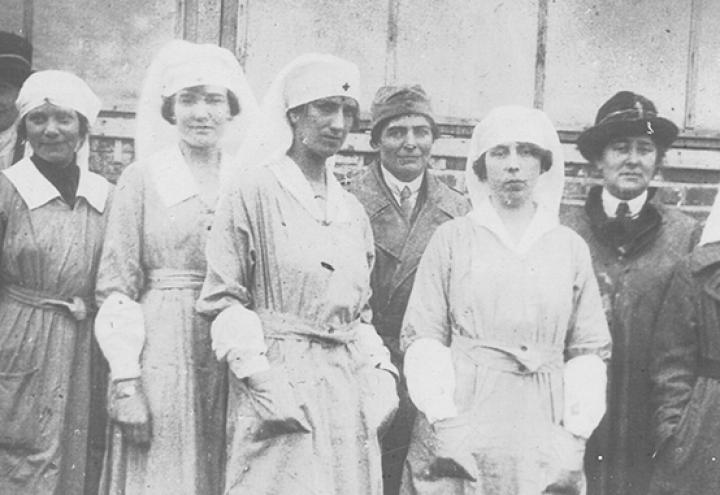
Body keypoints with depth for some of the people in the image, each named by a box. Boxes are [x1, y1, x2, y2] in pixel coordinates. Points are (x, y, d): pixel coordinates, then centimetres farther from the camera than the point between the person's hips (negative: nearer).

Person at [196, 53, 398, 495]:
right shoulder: (254, 193, -1)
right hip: (279, 381, -5)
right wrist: (265, 385, -14)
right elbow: (223, 303, -6)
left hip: (349, 389, 6)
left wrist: (382, 375, 6)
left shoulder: (353, 212, 16)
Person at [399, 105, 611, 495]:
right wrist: (443, 418, -8)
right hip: (462, 418, -1)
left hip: (543, 430, 2)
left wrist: (574, 431, 0)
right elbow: (423, 339, 1)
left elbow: (589, 349, 9)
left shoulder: (571, 248, 9)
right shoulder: (451, 239, 4)